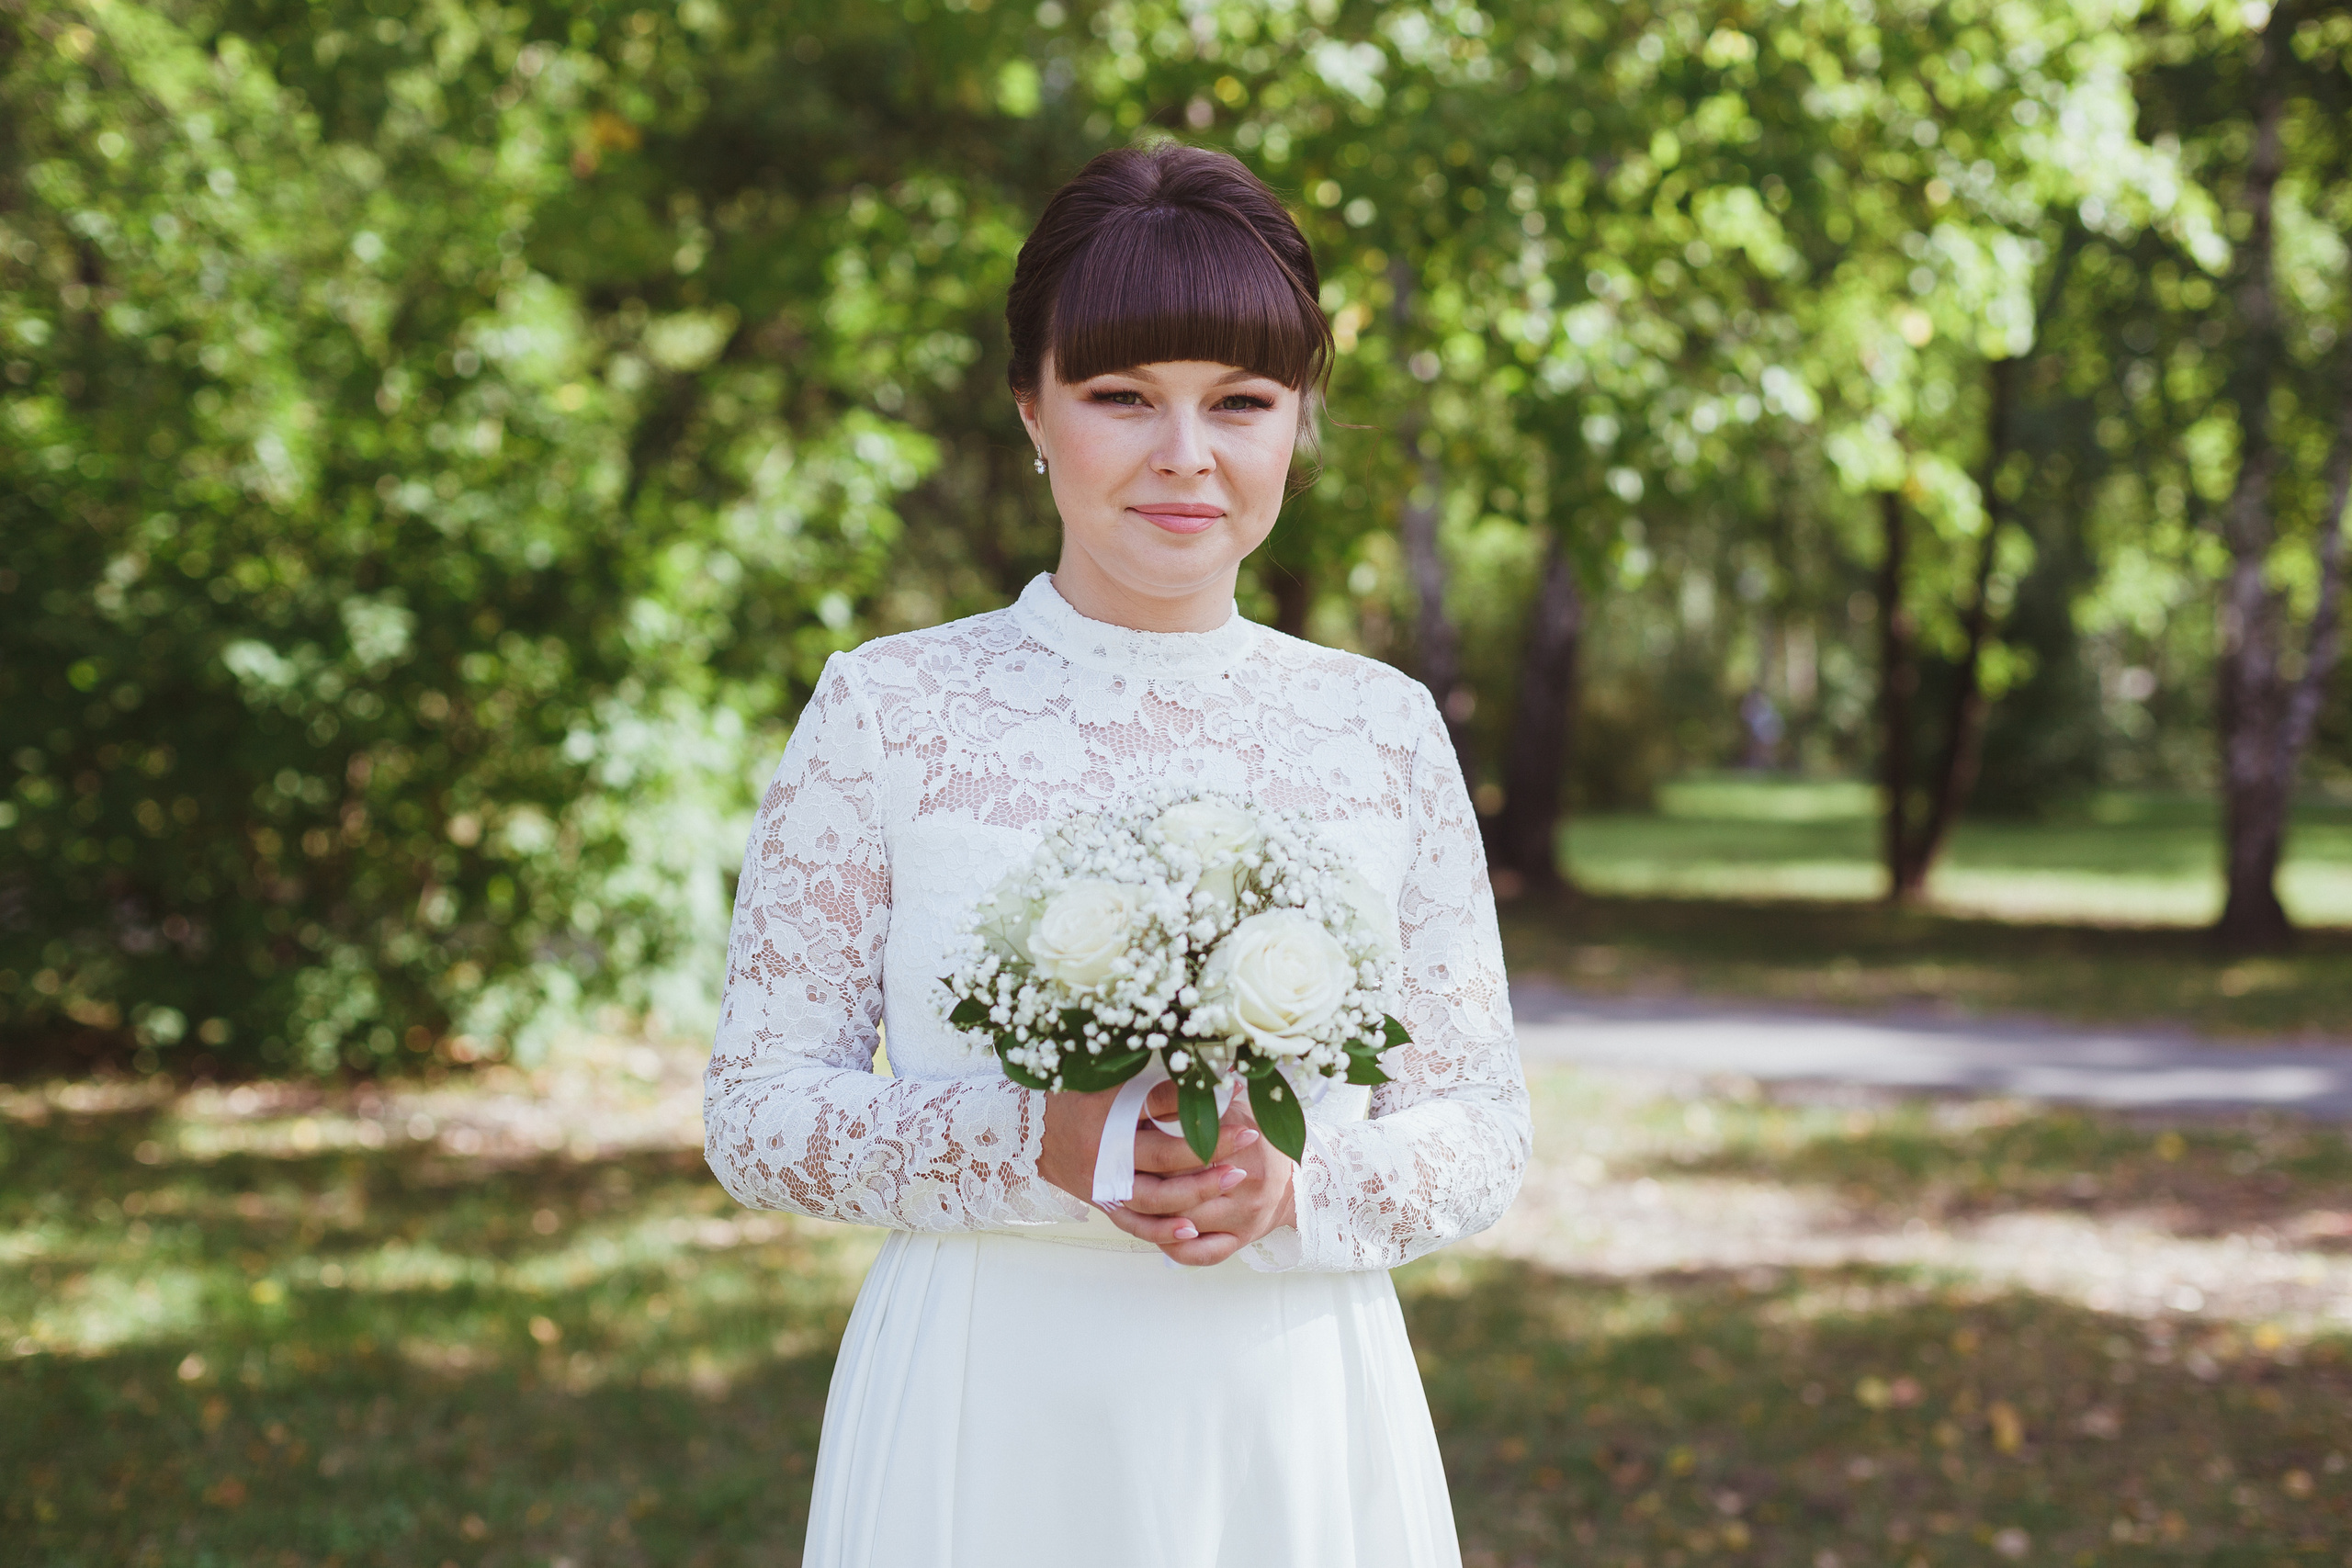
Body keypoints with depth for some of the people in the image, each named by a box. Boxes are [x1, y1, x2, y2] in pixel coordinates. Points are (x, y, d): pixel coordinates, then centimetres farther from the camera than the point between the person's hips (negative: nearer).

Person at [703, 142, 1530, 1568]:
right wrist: (1041, 1142, -18)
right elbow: (758, 1111, -3)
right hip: (981, 1438, -1)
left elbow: (1483, 1131, 5)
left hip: (1299, 1442, 2)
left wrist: (1299, 1182, -14)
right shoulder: (889, 709, -3)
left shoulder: (1385, 729, 2)